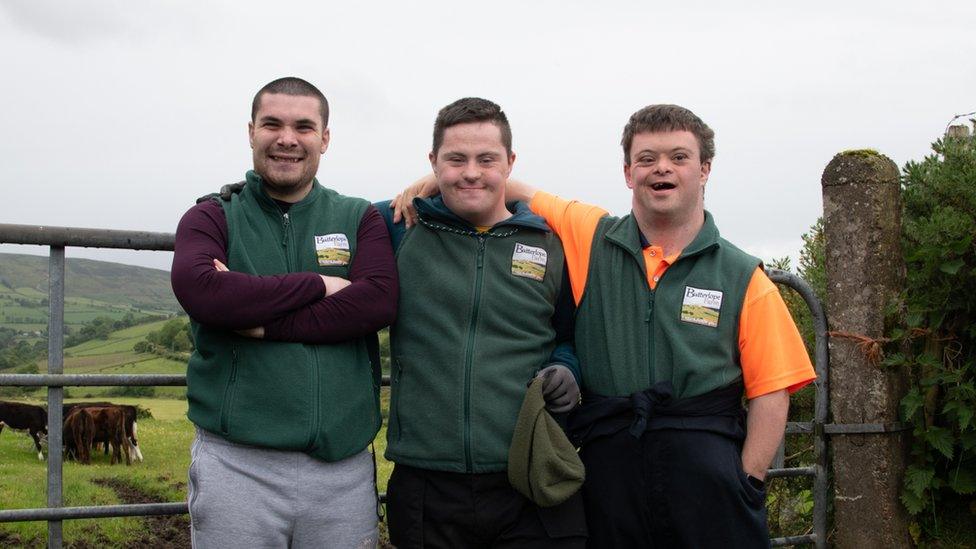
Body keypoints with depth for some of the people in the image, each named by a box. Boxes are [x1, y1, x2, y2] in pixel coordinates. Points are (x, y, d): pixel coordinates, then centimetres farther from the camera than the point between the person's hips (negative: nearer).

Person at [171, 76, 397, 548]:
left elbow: (379, 301, -9)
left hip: (343, 467, 2)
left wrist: (260, 322, -13)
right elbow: (197, 290, -15)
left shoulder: (360, 220, 10)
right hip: (235, 463, -1)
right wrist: (319, 285, -11)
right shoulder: (212, 218, 6)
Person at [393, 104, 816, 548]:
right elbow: (517, 194, 17)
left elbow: (770, 393, 0)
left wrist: (748, 486, -8)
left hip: (707, 474, -1)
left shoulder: (744, 278, 4)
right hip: (608, 470, 1)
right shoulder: (590, 238, 7)